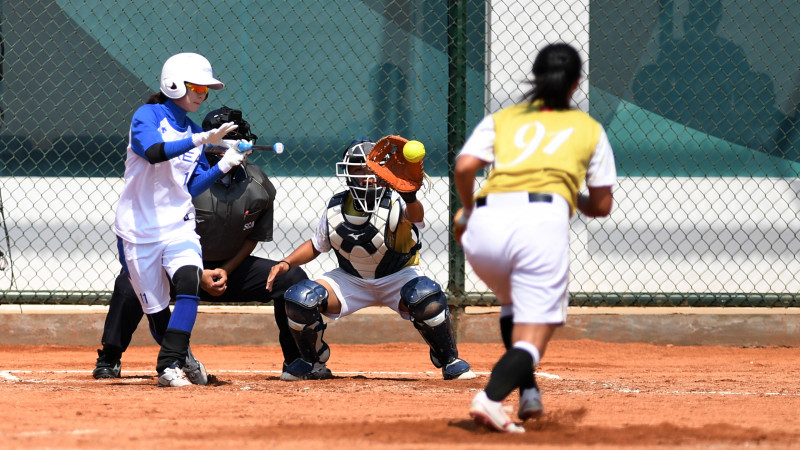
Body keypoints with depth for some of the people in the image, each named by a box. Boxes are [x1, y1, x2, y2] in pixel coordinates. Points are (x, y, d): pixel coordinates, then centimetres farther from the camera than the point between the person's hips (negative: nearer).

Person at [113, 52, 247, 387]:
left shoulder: (194, 133, 13)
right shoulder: (148, 116, -5)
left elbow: (192, 188, 12)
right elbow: (153, 151, -26)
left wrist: (224, 166, 0)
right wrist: (200, 141, -29)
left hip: (179, 226, 4)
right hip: (139, 230, -4)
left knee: (189, 281, -25)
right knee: (156, 310, 2)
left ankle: (170, 366, -26)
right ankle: (183, 357, 28)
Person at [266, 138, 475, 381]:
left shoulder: (395, 204, -24)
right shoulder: (335, 210, -11)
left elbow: (415, 215, -50)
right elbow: (316, 246, 6)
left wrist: (410, 197, -73)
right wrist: (287, 263, -11)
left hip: (397, 277, -4)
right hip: (351, 279, 4)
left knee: (426, 296, -38)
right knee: (299, 298, -19)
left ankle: (449, 360, -10)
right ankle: (313, 363, 11)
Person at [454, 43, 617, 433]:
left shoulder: (501, 119, 23)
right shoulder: (589, 129, 23)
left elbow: (464, 167, 6)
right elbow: (601, 206, 24)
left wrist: (467, 209, 23)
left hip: (486, 224, 3)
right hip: (544, 221, -3)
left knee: (513, 303, 32)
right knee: (531, 337, -4)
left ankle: (529, 394, 17)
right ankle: (491, 397, -33)